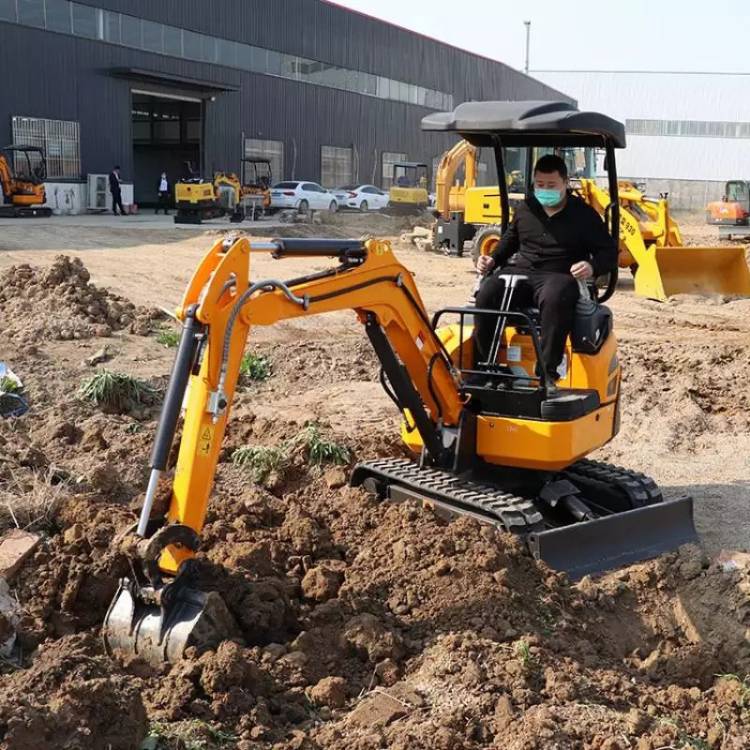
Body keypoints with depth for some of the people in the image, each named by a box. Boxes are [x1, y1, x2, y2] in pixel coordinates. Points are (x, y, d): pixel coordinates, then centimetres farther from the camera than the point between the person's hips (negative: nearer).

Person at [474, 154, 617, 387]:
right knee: (487, 293, -28)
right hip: (521, 272, 4)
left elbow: (609, 252, 5)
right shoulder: (525, 208, 17)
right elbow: (511, 239, 33)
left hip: (559, 276, -4)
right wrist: (493, 259, 13)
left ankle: (547, 372, -37)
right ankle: (483, 366, -19)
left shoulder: (584, 214, 4)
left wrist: (592, 267, -18)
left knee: (555, 299, -42)